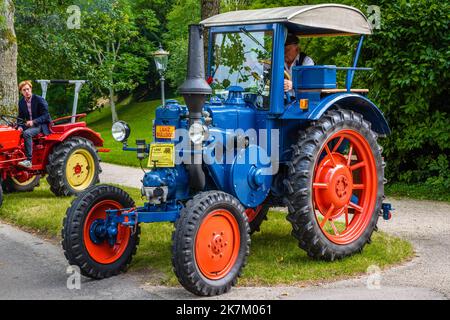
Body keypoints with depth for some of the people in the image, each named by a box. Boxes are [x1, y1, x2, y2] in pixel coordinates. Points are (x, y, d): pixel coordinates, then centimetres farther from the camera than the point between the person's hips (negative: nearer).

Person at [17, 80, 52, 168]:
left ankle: (29, 160, -34)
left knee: (27, 133, -33)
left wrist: (33, 122, -25)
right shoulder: (21, 102, 6)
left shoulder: (39, 100, -11)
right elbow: (21, 117, 10)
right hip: (29, 125, 7)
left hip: (42, 125, -6)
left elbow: (45, 116, -13)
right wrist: (20, 127, -11)